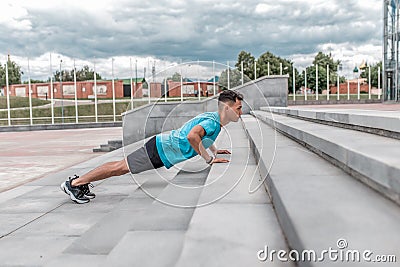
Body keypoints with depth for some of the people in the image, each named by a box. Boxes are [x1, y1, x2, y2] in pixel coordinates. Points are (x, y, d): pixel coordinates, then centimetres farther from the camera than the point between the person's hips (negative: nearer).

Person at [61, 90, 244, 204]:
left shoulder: (213, 118, 10)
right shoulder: (213, 121, -20)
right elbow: (192, 136, -40)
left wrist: (214, 150, 25)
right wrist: (209, 158, -29)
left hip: (161, 150, 9)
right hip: (159, 150, -9)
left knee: (121, 167, 13)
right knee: (120, 167, -4)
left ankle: (81, 182, 22)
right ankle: (74, 183, 5)